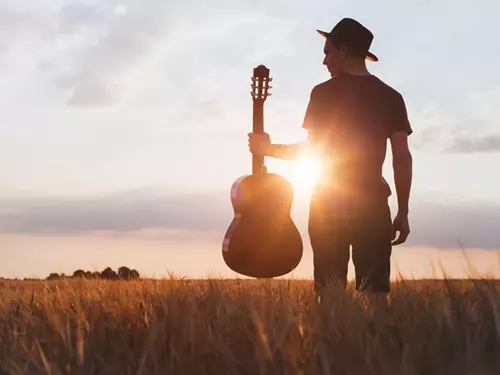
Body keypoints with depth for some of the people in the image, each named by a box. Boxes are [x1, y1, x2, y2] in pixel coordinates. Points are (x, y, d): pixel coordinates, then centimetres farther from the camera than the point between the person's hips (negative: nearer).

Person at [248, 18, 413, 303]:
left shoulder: (324, 93, -3)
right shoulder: (391, 96, 7)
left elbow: (312, 150, -5)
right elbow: (403, 157, 2)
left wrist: (267, 148, 11)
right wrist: (403, 212, 8)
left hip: (329, 203, -2)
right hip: (373, 203, 2)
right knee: (375, 292, 2)